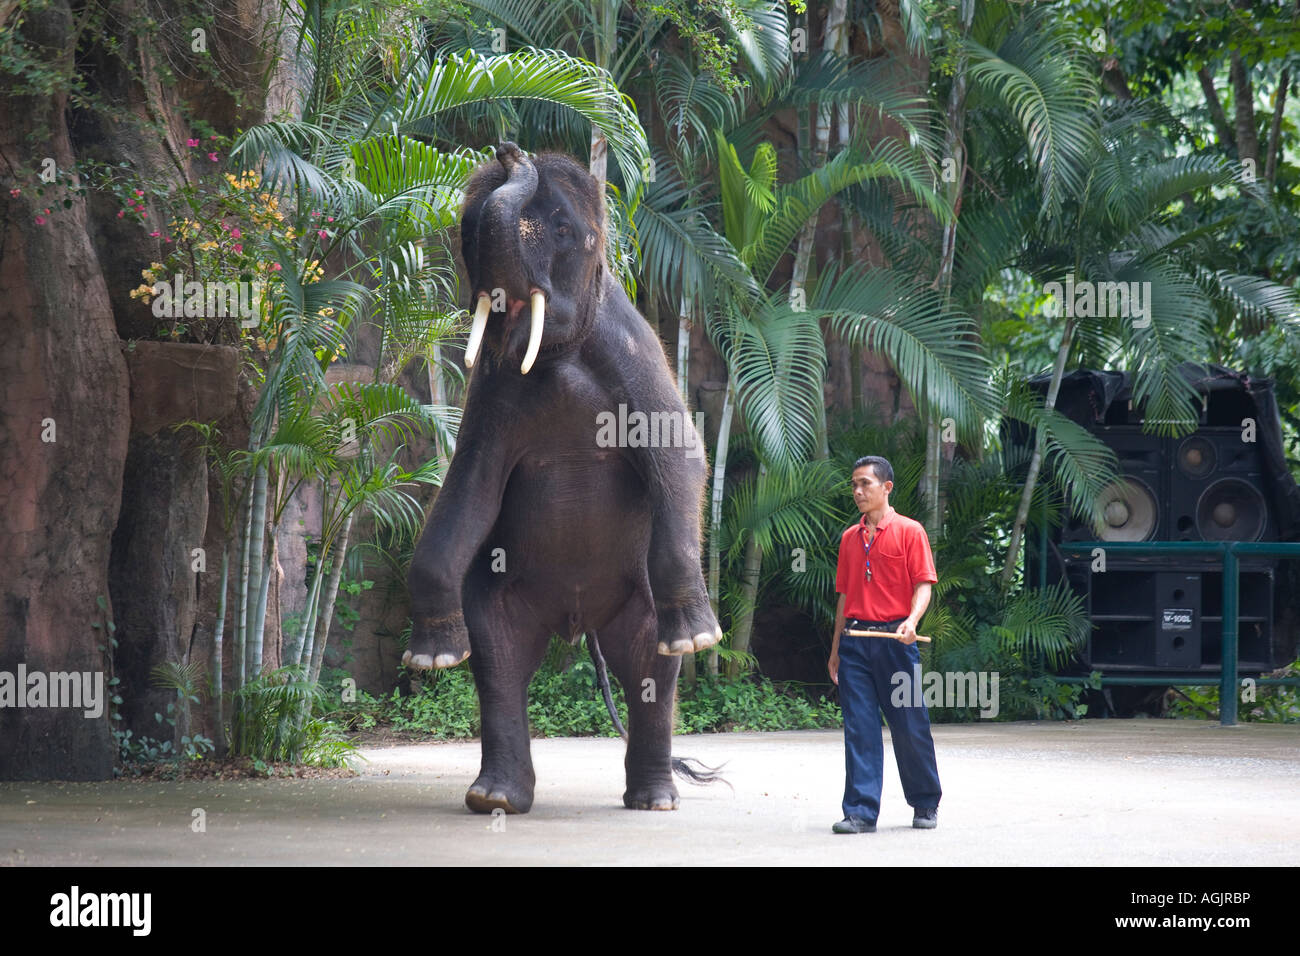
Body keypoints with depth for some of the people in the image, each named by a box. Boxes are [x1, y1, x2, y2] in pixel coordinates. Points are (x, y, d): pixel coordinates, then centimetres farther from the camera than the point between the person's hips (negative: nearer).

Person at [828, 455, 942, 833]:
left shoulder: (908, 531, 1)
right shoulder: (850, 537, 16)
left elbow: (923, 584, -5)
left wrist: (911, 621, -24)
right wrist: (836, 648, 17)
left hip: (894, 639, -4)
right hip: (855, 641, 4)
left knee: (909, 725, 2)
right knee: (859, 728, -2)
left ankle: (926, 805, 17)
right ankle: (861, 812, -3)